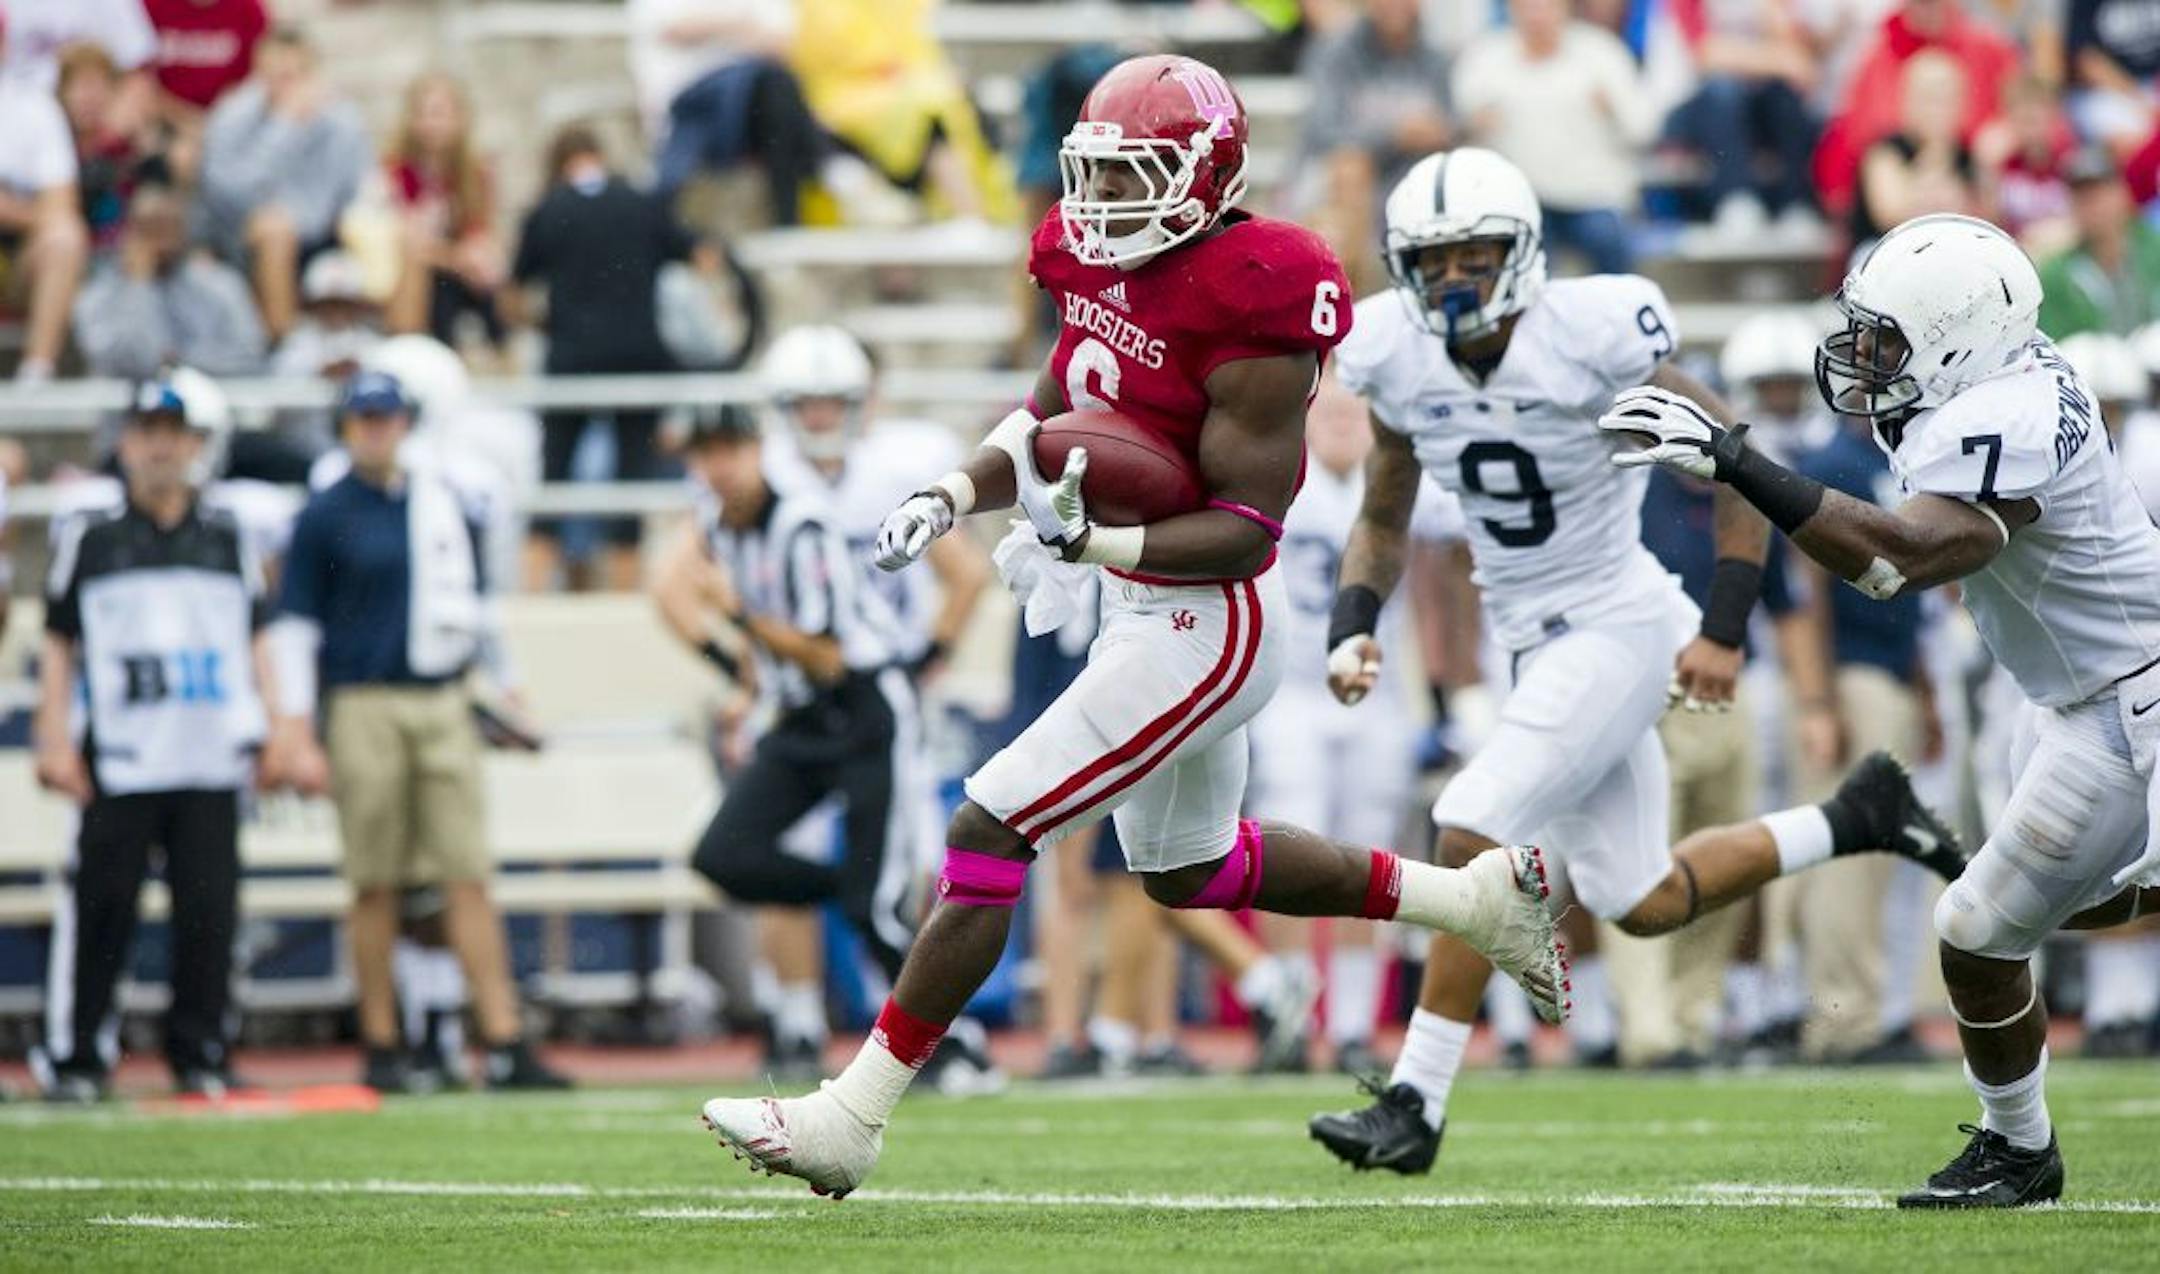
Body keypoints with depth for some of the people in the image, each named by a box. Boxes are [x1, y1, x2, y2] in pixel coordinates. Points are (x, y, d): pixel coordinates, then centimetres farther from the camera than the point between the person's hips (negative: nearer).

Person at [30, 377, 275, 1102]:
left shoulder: (228, 540, 14)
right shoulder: (89, 537, 7)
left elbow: (255, 646, 17)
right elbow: (59, 646, 6)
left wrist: (271, 737, 8)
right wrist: (55, 742, -3)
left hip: (211, 762, 2)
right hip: (117, 762, -2)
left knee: (209, 909, 0)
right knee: (100, 905, -5)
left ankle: (201, 1054, 8)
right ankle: (74, 1055, 1)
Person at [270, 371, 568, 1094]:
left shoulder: (447, 504, 11)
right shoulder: (326, 516, 0)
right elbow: (296, 627, 0)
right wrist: (299, 738, -6)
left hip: (444, 708, 3)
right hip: (364, 707, -3)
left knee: (469, 879, -3)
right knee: (375, 886, 1)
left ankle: (504, 1046, -6)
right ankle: (382, 1048, 9)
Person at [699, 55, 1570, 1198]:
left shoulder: (1245, 304, -23)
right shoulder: (1101, 264, 2)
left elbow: (1245, 532, -22)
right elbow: (1048, 420, 16)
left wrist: (1090, 541, -33)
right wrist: (949, 497, -2)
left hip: (1203, 629, -10)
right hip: (1143, 613, 10)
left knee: (987, 838, -12)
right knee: (1189, 870, 28)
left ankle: (845, 1125, -8)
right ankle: (1480, 896, 38)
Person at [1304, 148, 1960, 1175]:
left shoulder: (1591, 339, -20)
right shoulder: (1399, 359, -3)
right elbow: (1383, 520, 12)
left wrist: (1723, 629, -16)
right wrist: (1352, 627, -6)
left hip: (1616, 628, -7)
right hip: (1532, 642, 7)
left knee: (1474, 838, -20)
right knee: (1640, 907, 12)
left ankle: (1416, 1105, -13)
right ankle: (1854, 818, 34)